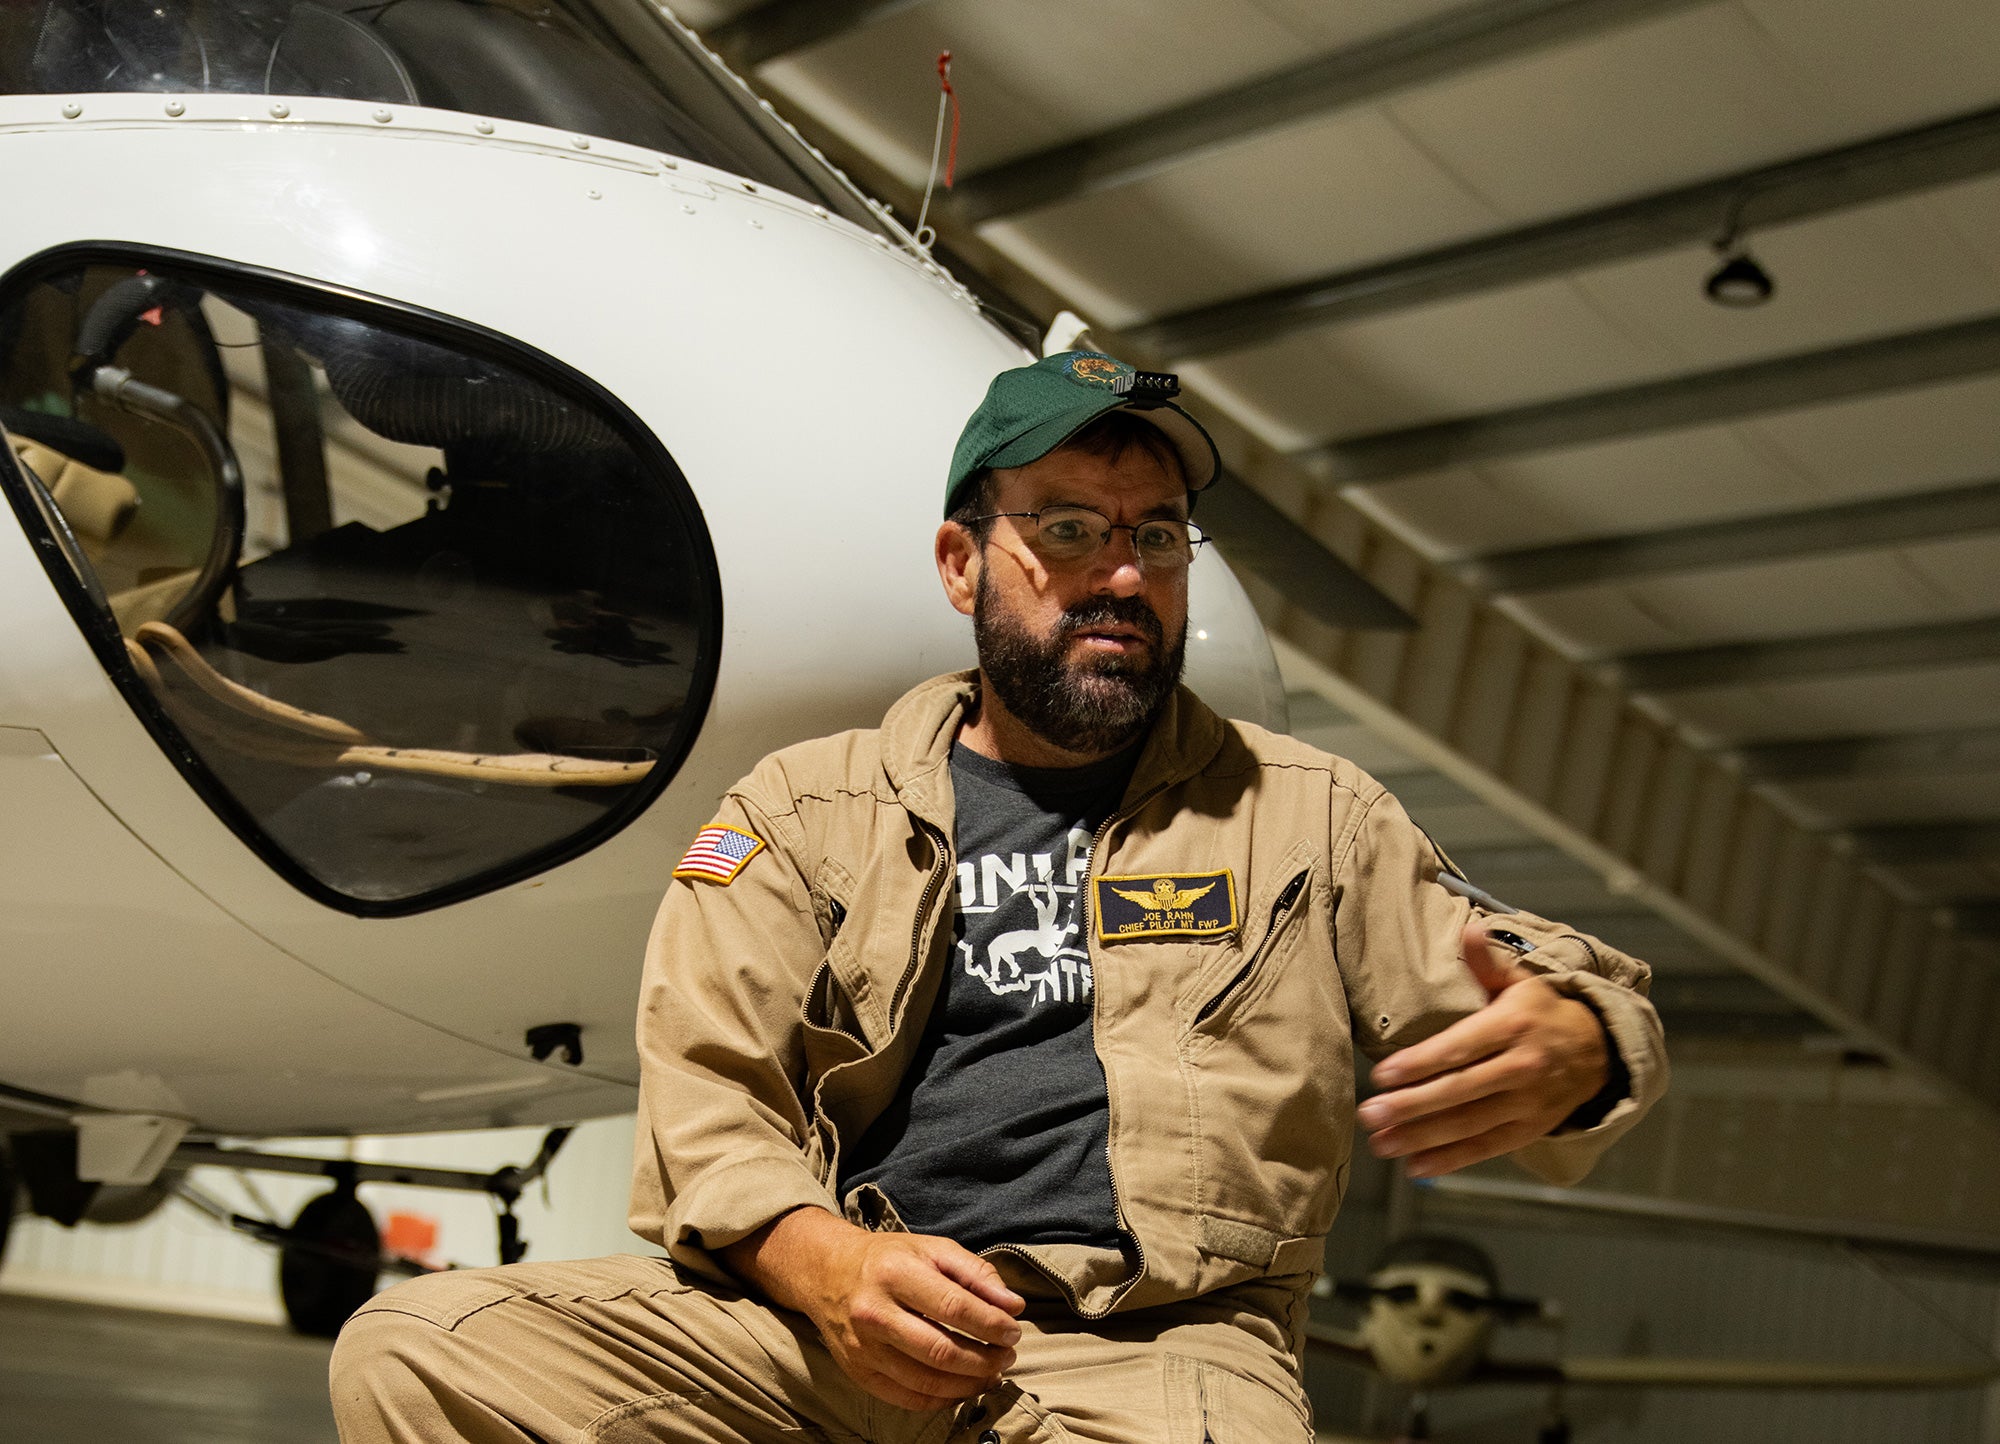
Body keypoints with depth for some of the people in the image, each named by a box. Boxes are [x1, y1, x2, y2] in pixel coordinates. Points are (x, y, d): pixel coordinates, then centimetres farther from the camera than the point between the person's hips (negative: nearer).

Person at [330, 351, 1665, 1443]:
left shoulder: (1308, 815, 17)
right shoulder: (806, 806, 17)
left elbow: (1589, 1002, 15)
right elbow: (701, 1088, 8)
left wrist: (1566, 1051, -12)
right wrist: (820, 1259, -14)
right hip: (827, 1331, 2)